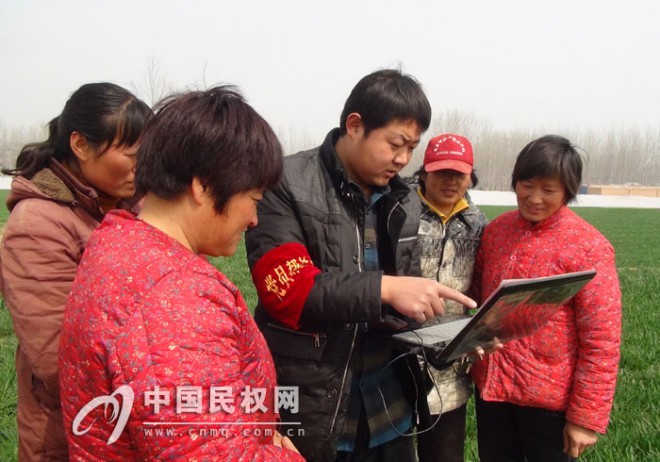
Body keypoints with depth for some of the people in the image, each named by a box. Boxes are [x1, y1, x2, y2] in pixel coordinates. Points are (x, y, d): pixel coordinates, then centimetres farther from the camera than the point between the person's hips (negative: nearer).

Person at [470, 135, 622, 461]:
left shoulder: (588, 247, -14)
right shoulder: (495, 230, 1)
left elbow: (602, 341, -14)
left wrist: (586, 416, -13)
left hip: (550, 396, -4)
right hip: (491, 385, 5)